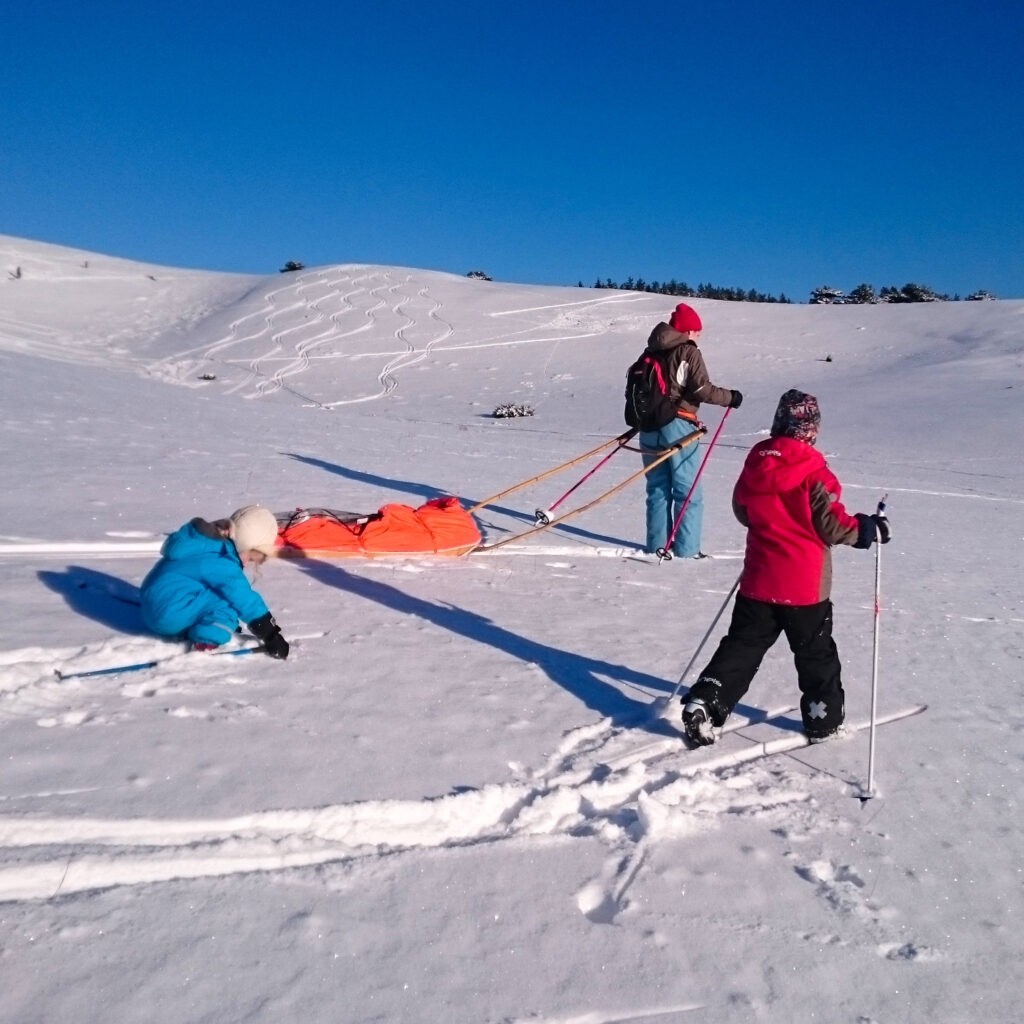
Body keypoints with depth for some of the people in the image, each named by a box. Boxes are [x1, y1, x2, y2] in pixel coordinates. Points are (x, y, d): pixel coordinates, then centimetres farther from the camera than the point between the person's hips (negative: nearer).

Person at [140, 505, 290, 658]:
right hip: (168, 615, -10)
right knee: (230, 599, -16)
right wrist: (271, 635, -15)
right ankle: (205, 642, -15)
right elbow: (245, 599, -19)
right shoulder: (218, 562, -19)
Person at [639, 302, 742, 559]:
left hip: (649, 426, 7)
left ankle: (657, 545, 13)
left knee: (658, 488, 12)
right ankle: (686, 548, 0)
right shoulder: (688, 352, -7)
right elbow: (701, 389, -15)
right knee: (688, 491, 1)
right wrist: (730, 397, -2)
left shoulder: (651, 353, 14)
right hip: (677, 426, -7)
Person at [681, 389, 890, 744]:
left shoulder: (755, 462, 0)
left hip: (758, 579, 4)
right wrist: (867, 528, 4)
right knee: (815, 651, 14)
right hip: (805, 583, -4)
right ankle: (824, 717, 27)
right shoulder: (814, 471, -15)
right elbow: (830, 524, -11)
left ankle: (701, 705, 4)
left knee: (742, 645, 11)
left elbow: (741, 511, 13)